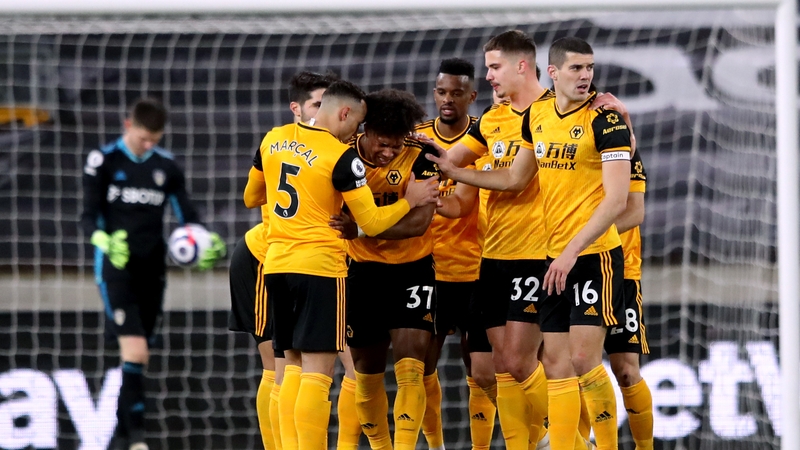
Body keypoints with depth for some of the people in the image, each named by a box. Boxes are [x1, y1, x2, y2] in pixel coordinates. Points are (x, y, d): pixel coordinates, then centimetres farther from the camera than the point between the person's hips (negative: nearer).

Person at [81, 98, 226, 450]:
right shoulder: (103, 161, -2)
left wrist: (205, 243, -10)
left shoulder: (166, 166, 9)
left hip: (152, 271, 5)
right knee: (135, 350, -18)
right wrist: (104, 240, -27)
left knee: (137, 355, 9)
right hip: (116, 268, -5)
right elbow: (89, 216, -5)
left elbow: (187, 215, 10)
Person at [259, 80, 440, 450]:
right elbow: (371, 224, -8)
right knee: (317, 374, -6)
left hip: (276, 264, 6)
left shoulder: (273, 140, 6)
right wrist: (409, 200, 7)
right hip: (320, 266, -6)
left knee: (292, 368, 13)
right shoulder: (342, 156, -12)